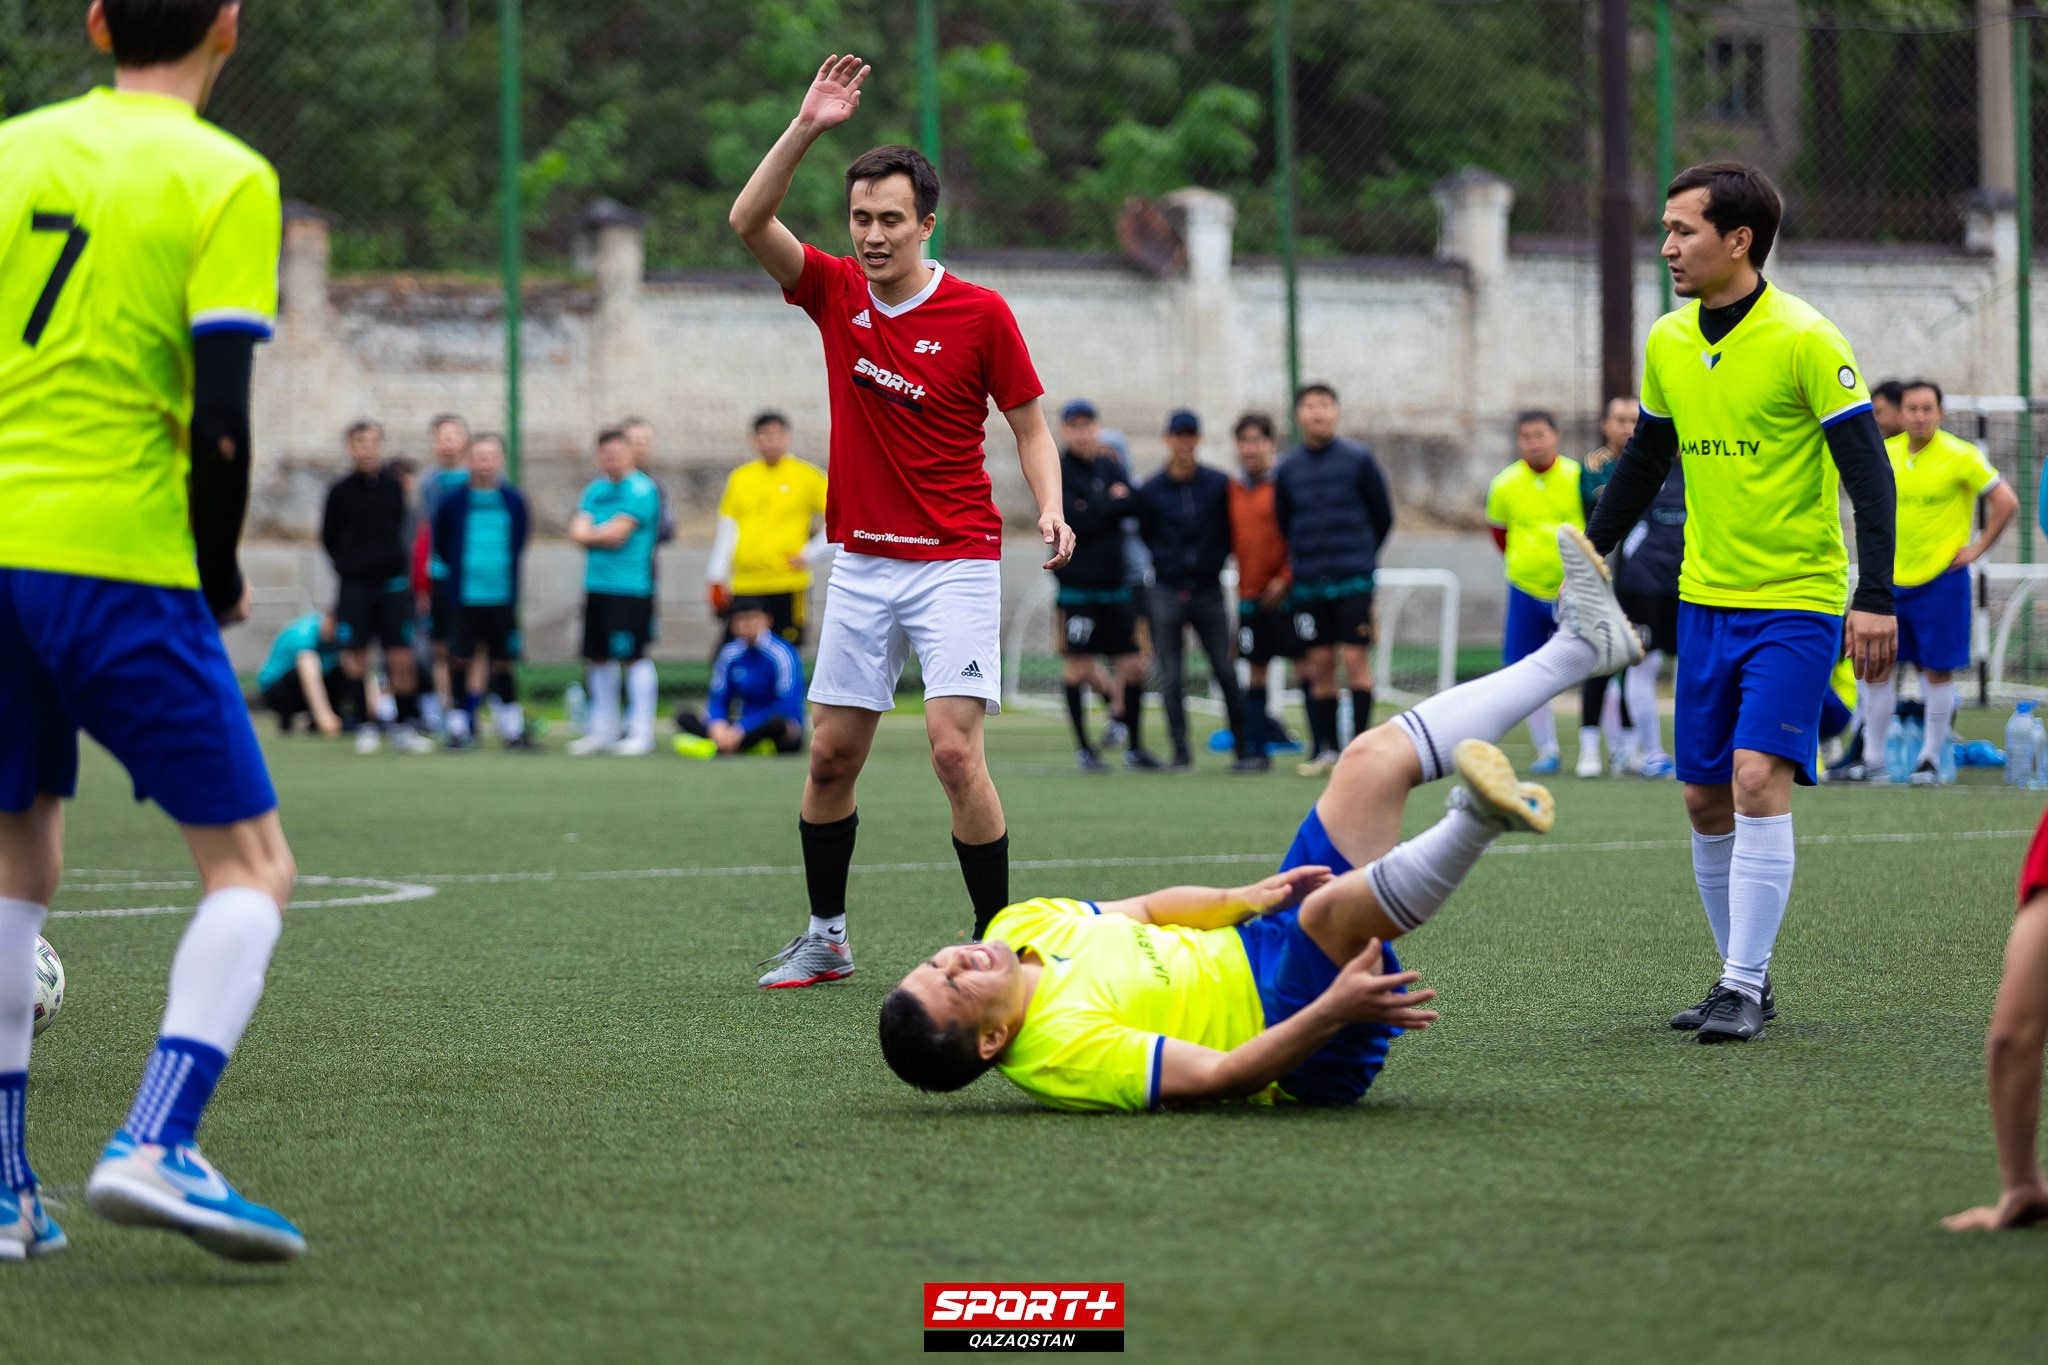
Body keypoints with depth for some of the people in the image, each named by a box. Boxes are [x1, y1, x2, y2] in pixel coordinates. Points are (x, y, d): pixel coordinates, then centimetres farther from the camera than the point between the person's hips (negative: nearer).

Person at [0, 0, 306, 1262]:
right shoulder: (226, 180, -5)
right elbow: (219, 423, -11)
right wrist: (220, 579, 4)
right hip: (120, 563, -5)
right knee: (251, 865, 3)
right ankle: (158, 1146, -15)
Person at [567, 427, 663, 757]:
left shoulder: (641, 489, -7)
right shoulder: (596, 489, 16)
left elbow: (618, 532, -13)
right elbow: (577, 531, 8)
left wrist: (590, 534, 3)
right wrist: (604, 535, -10)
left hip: (631, 588, -7)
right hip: (596, 586, 7)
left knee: (633, 656, -8)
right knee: (598, 658, 10)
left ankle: (641, 732, -3)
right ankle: (602, 731, 18)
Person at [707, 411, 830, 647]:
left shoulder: (809, 475, 1)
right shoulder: (739, 477, 11)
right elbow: (727, 531, 14)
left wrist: (810, 556, -4)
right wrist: (717, 580, 9)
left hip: (788, 587, -3)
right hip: (742, 588, 3)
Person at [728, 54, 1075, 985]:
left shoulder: (980, 313, -7)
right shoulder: (835, 290, 2)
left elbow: (1029, 426, -1)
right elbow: (749, 221, -8)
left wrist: (1049, 511, -18)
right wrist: (807, 128, -17)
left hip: (955, 563, -4)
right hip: (861, 561, 4)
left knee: (954, 750, -16)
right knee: (832, 754, 7)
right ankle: (825, 936, 22)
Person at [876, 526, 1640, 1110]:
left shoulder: (1021, 929, -3)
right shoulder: (1061, 1047, -30)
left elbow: (1144, 910, 13)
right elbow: (1218, 1076, -31)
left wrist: (1246, 899, 0)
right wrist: (1334, 1012, -41)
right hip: (1312, 1059, -9)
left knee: (1376, 758, 7)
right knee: (1340, 903, -42)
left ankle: (1580, 645, 15)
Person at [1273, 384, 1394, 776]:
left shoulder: (1358, 459, -1)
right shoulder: (1288, 468, 6)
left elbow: (1383, 516, 6)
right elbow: (1282, 523, 16)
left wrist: (1361, 559, 10)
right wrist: (1301, 563, 12)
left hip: (1354, 581, -3)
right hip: (1308, 583, 3)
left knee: (1356, 657, -7)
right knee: (1319, 662, 3)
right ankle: (1324, 748, 9)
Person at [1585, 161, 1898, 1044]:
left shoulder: (1804, 341, -13)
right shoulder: (1667, 343, 6)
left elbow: (1867, 470, -14)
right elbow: (1643, 463, 19)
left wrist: (1876, 597, -20)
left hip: (1796, 603, -7)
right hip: (1705, 599, 7)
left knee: (1758, 780, -17)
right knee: (1705, 799, 6)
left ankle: (1744, 988, -12)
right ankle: (1743, 979, 18)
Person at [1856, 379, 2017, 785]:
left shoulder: (1960, 456, -10)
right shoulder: (1886, 453, 2)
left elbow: (2006, 501, -7)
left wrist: (1977, 548, -8)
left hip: (1940, 578, -4)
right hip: (1890, 577, 4)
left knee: (1937, 670, -1)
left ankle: (1930, 759, 11)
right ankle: (1873, 760, 10)